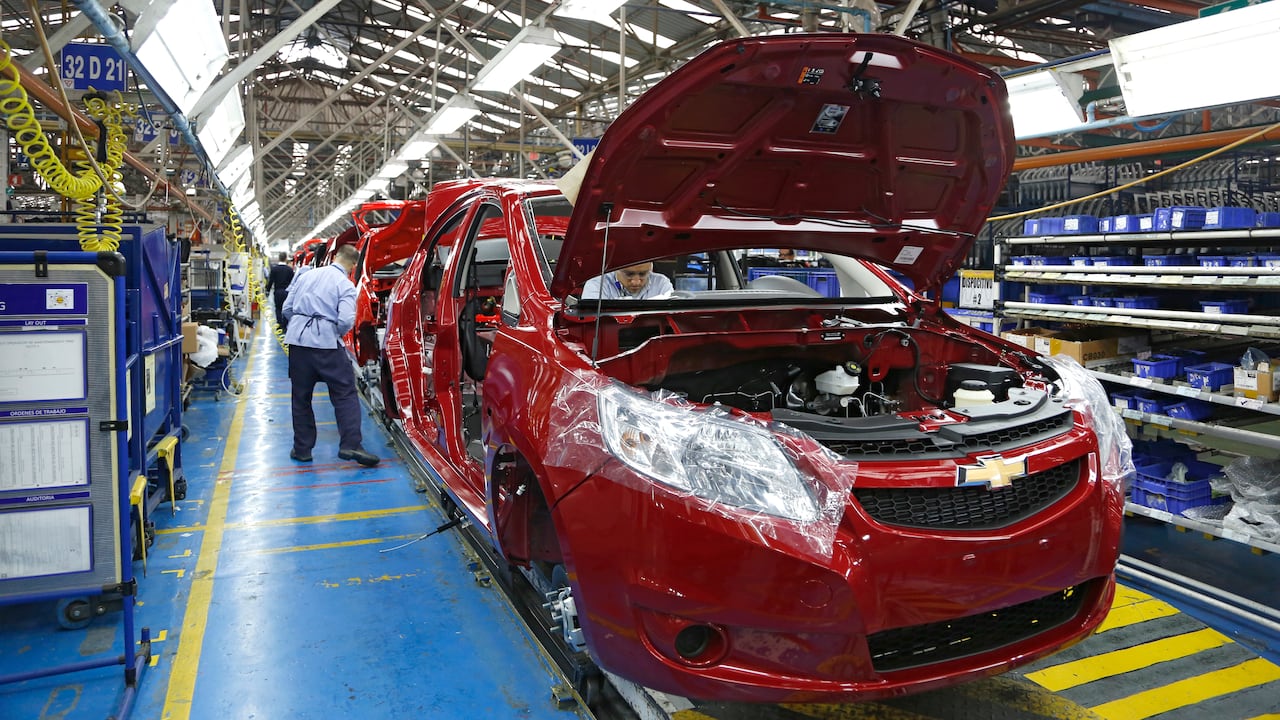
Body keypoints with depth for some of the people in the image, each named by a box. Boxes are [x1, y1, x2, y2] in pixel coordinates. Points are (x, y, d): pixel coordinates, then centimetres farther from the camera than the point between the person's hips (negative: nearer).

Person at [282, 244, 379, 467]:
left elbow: (287, 308, 13)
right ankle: (350, 445, -9)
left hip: (298, 339, 5)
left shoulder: (305, 276, 12)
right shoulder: (346, 285, -4)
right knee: (345, 394, 2)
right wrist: (338, 334, 6)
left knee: (301, 396, 14)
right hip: (327, 342, -5)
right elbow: (345, 321, -14)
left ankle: (302, 449, 19)